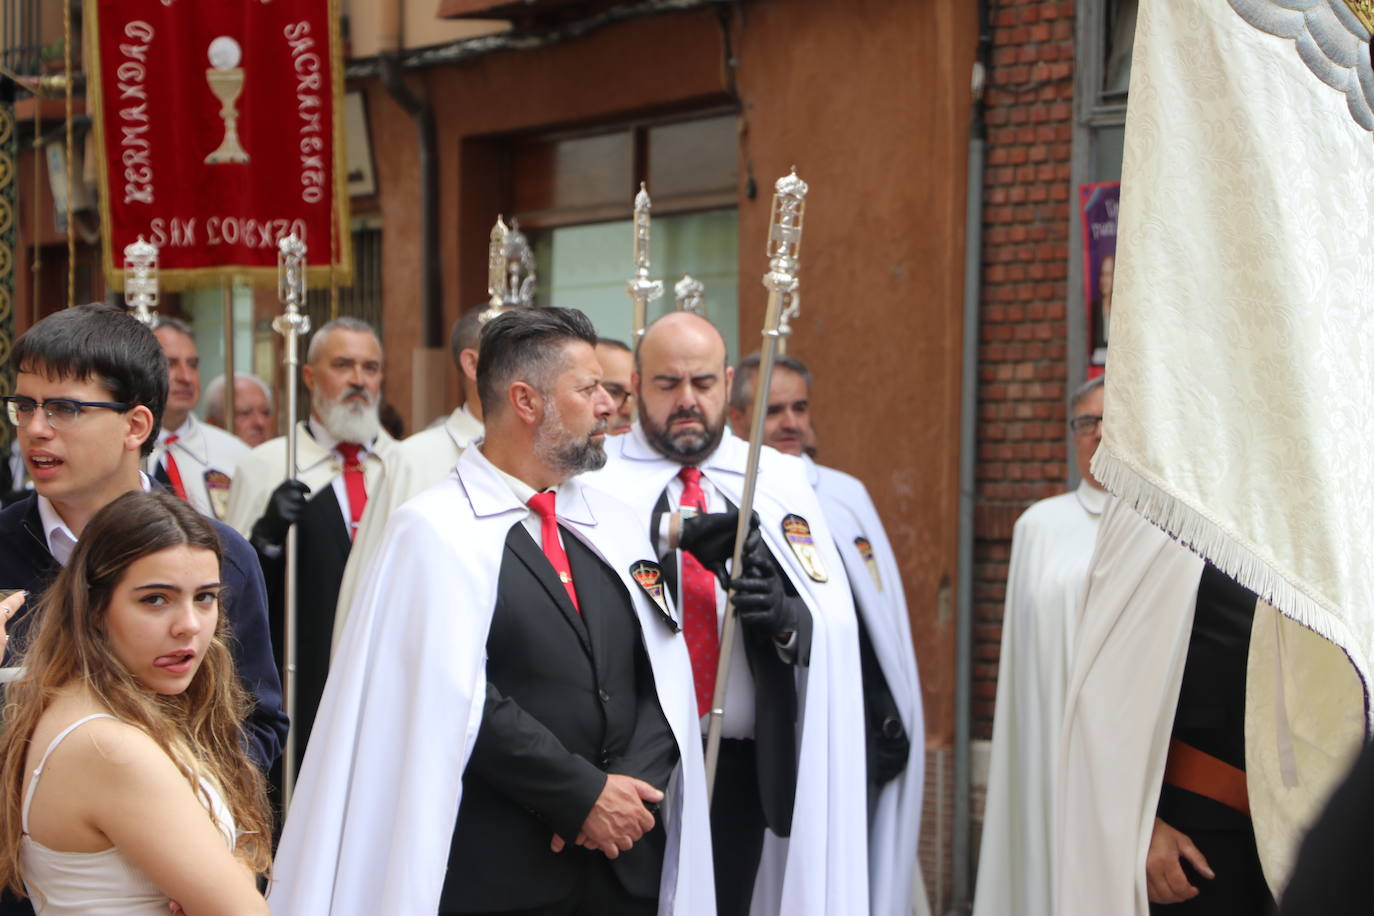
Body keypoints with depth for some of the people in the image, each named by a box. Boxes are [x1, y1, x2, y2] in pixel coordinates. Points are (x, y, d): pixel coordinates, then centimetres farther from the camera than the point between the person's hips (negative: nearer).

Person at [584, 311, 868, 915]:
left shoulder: (779, 481, 9)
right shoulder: (596, 478, 0)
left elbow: (833, 628, 1)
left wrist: (784, 616, -18)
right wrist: (673, 533, -28)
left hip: (741, 770, 2)